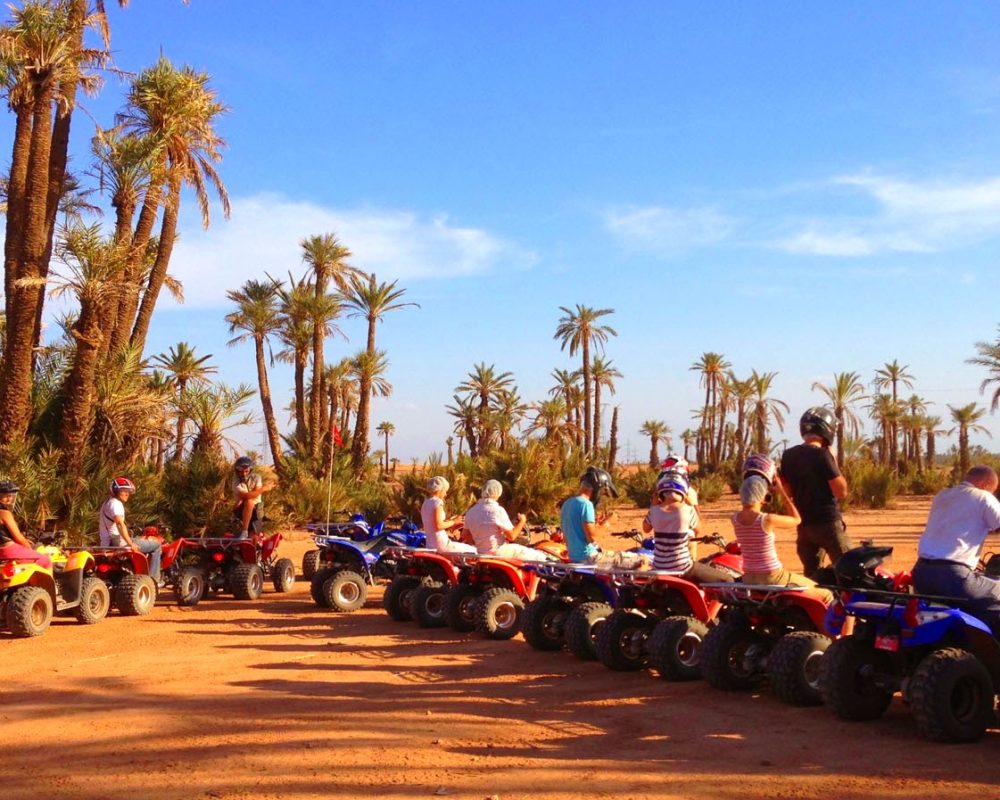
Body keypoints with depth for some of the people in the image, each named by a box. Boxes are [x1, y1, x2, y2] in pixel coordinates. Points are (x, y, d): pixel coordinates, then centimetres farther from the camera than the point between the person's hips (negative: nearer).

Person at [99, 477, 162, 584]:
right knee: (156, 545, -5)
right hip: (120, 542, -10)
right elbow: (120, 524, -28)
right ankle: (154, 579, -6)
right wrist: (131, 544, -30)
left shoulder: (107, 503, 20)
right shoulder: (116, 503, -14)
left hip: (108, 544, 11)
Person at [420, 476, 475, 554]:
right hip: (441, 544, -9)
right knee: (472, 550, -2)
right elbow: (438, 526, -21)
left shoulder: (426, 503, 14)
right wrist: (453, 522, -8)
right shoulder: (438, 502, -12)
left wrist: (448, 521, 13)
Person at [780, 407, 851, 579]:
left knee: (811, 572, 13)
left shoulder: (788, 456, 6)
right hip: (827, 522, -7)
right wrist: (834, 462, -6)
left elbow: (787, 492, 12)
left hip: (803, 524, 7)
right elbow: (841, 492, -14)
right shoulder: (822, 455, -15)